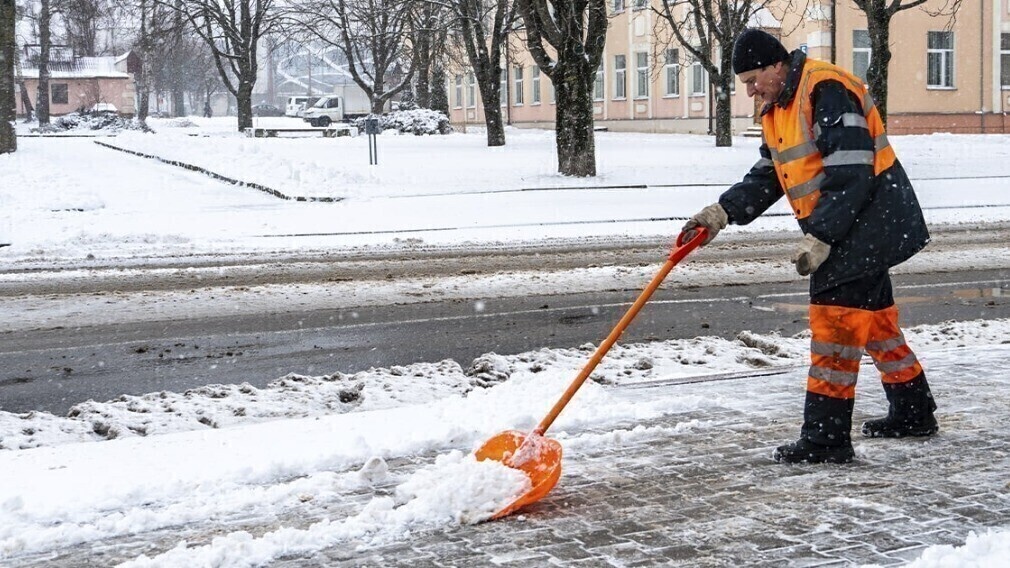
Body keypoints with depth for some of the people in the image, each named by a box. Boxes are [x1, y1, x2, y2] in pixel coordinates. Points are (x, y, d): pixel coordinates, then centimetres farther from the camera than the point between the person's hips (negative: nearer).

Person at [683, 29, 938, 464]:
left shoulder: (827, 91, -20)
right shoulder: (777, 109, 12)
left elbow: (852, 175, -25)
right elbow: (766, 176, 13)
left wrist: (819, 237, -25)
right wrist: (722, 212, -1)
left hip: (869, 223, -10)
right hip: (845, 231, 10)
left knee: (835, 320, -11)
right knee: (874, 318, 18)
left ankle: (826, 437, -8)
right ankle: (913, 413, 33)